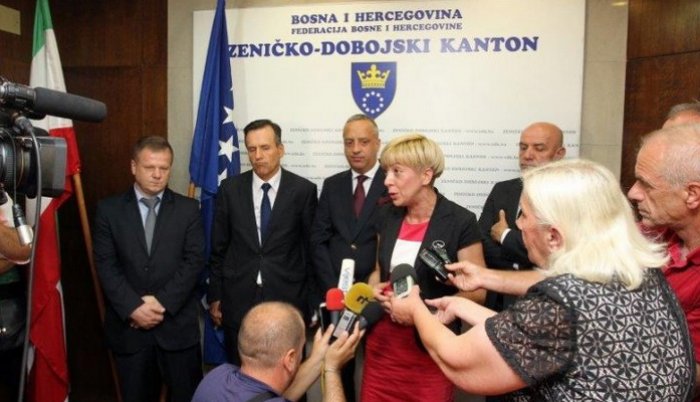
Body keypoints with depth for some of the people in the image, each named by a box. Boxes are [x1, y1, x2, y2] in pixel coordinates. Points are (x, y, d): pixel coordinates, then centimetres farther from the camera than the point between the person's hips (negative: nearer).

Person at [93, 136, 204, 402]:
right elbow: (106, 265, -4)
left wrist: (163, 302, -13)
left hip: (178, 324, 0)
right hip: (128, 325, 1)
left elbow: (194, 261, -5)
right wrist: (133, 307, -14)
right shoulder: (109, 209, 2)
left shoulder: (188, 209, 2)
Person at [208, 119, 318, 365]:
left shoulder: (303, 190, -4)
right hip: (238, 300, 2)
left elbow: (311, 248, 0)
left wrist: (313, 300, 1)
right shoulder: (229, 189, 2)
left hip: (287, 299, -1)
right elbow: (218, 248, 6)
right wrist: (215, 296, 6)